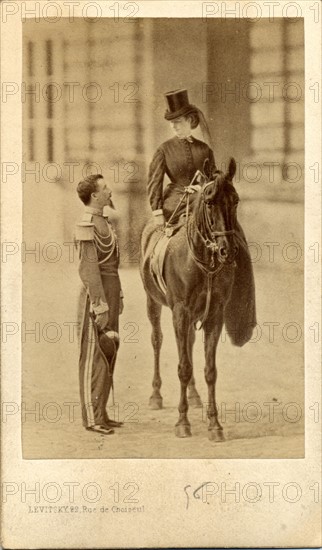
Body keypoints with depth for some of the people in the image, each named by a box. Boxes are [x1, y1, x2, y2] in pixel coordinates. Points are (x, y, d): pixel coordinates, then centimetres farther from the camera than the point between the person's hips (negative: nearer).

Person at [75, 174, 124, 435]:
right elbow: (89, 269, -20)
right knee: (95, 355, -7)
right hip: (99, 292, -10)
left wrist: (118, 298, 21)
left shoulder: (103, 222, 15)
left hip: (111, 289, 10)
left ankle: (101, 413, 21)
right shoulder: (89, 224, -15)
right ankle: (92, 417, -3)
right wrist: (101, 306, -23)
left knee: (108, 352, 13)